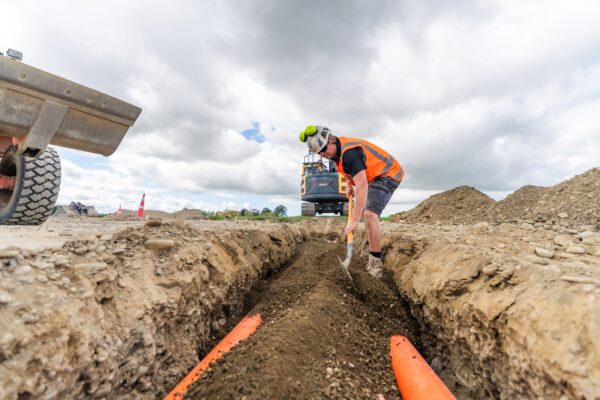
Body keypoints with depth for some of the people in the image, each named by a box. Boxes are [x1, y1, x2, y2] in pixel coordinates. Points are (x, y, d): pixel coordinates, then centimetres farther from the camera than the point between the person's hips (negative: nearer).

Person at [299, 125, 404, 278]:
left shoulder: (349, 152, -32)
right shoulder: (337, 149, -1)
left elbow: (362, 187, -39)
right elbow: (348, 169, 22)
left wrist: (354, 221, -40)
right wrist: (349, 185, 6)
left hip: (388, 175, -10)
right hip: (375, 177, 11)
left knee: (370, 214, -26)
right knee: (364, 211, 19)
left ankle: (376, 264, -20)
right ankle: (371, 248, 34)